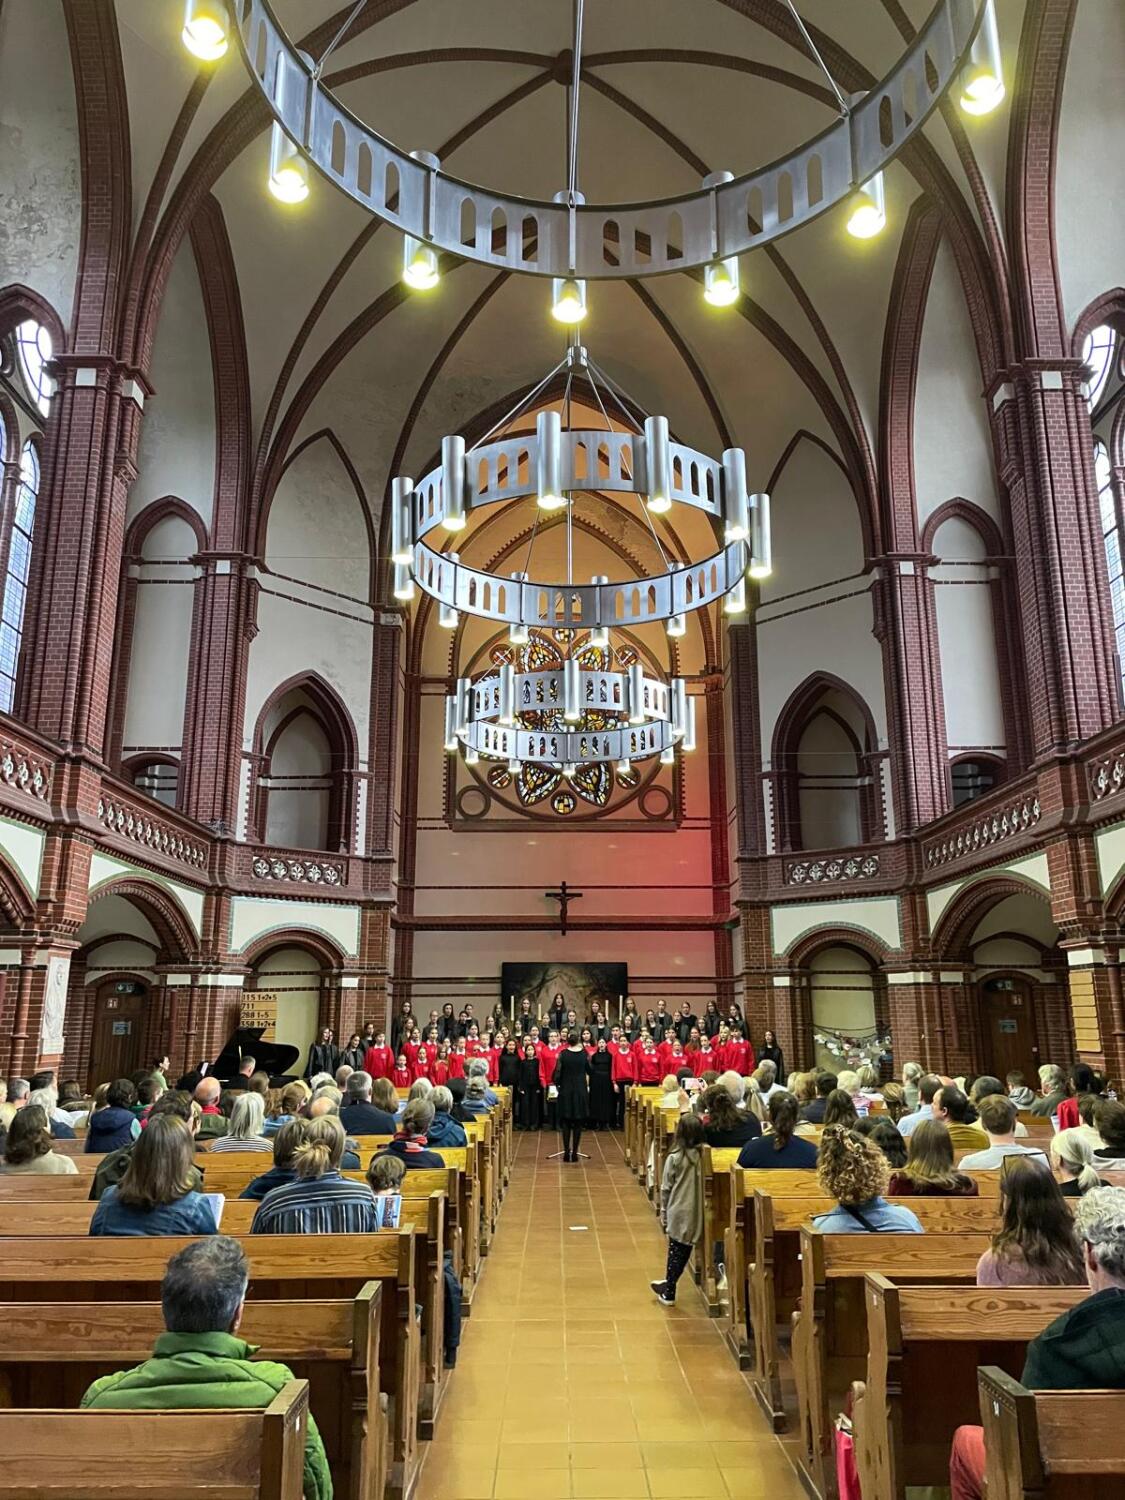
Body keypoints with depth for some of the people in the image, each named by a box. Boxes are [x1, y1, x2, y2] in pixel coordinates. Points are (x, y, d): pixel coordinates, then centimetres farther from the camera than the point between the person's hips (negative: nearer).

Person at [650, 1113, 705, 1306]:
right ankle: (669, 1285, 30)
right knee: (685, 1251, 15)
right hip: (697, 1212, 2)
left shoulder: (674, 1158, -13)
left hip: (678, 1212, -2)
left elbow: (666, 1188, -5)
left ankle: (669, 1293, 19)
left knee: (675, 1251, 10)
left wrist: (663, 1211, 8)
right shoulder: (705, 1155, -9)